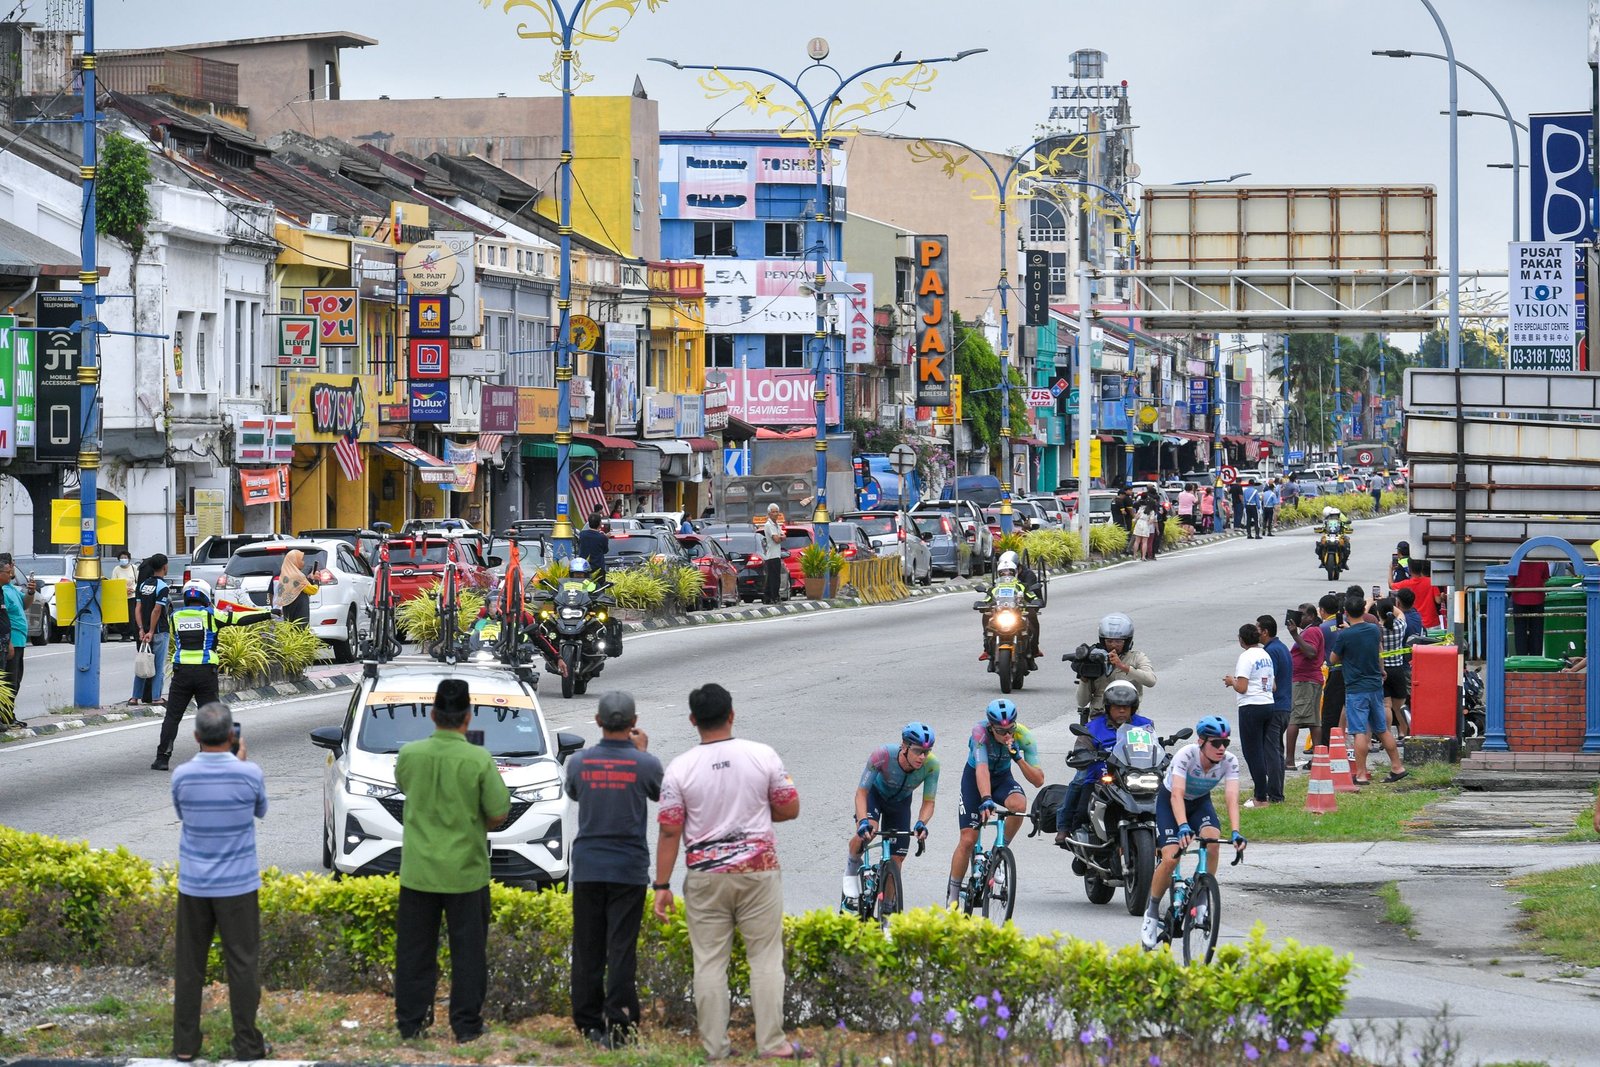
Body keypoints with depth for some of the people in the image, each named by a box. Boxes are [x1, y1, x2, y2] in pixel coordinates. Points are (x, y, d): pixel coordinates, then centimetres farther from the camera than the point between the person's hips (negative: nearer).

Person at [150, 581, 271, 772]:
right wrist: (269, 614, 7)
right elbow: (240, 618, 1)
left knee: (172, 717, 7)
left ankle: (162, 758, 3)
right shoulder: (210, 615, 0)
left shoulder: (175, 616, 8)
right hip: (206, 672, -2)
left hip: (182, 672, 2)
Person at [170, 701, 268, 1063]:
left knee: (189, 965, 11)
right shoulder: (249, 774, -14)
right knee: (242, 964, 6)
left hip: (193, 885, 2)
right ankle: (247, 1045, 9)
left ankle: (184, 1045, 15)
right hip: (238, 884, -2)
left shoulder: (182, 776, -10)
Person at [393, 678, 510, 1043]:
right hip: (465, 872, -2)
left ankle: (410, 1022, 16)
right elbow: (499, 813, -8)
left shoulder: (409, 754, -6)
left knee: (414, 949, 12)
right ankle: (466, 1024, 10)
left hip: (418, 870, 2)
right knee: (468, 950, 8)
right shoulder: (479, 760, -15)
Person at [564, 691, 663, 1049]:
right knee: (622, 949, -2)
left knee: (587, 949, 9)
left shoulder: (579, 762, -3)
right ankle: (618, 1024, -8)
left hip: (587, 867, 2)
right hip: (629, 867, -2)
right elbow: (657, 793, 13)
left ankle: (589, 1024, 12)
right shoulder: (645, 764, -8)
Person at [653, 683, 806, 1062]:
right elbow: (789, 808, 2)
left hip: (705, 875, 0)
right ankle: (771, 1043, 4)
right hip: (758, 871, 0)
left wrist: (662, 885, 0)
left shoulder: (680, 768, -6)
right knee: (765, 957, 5)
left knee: (709, 962, 5)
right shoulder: (763, 756, -5)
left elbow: (669, 831, -5)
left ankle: (715, 1048, 6)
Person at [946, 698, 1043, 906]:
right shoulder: (980, 732, -32)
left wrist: (1017, 757, -38)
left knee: (1019, 805, -33)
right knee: (968, 840, -11)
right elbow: (982, 769, -44)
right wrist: (986, 800, -59)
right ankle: (952, 895, 4)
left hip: (1002, 777, 2)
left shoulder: (1023, 736, -24)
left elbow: (1038, 780, -24)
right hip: (974, 778, -2)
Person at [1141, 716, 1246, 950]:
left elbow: (1232, 798, -33)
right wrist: (1183, 827, -58)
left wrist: (1235, 832, -48)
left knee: (1213, 840, -29)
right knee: (1171, 858, -21)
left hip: (1200, 801, 3)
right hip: (1169, 801, -3)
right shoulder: (1186, 755, -33)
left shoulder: (1229, 762, -23)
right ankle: (1152, 913, -1)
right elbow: (1177, 795, -42)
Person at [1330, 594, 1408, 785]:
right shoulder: (1374, 630, 2)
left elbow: (1333, 659, -2)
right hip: (1375, 685, 6)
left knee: (1360, 732, -7)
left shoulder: (1344, 636, -15)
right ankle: (1397, 767, 22)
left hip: (1356, 689, -6)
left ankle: (1361, 774, -9)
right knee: (1382, 729, 17)